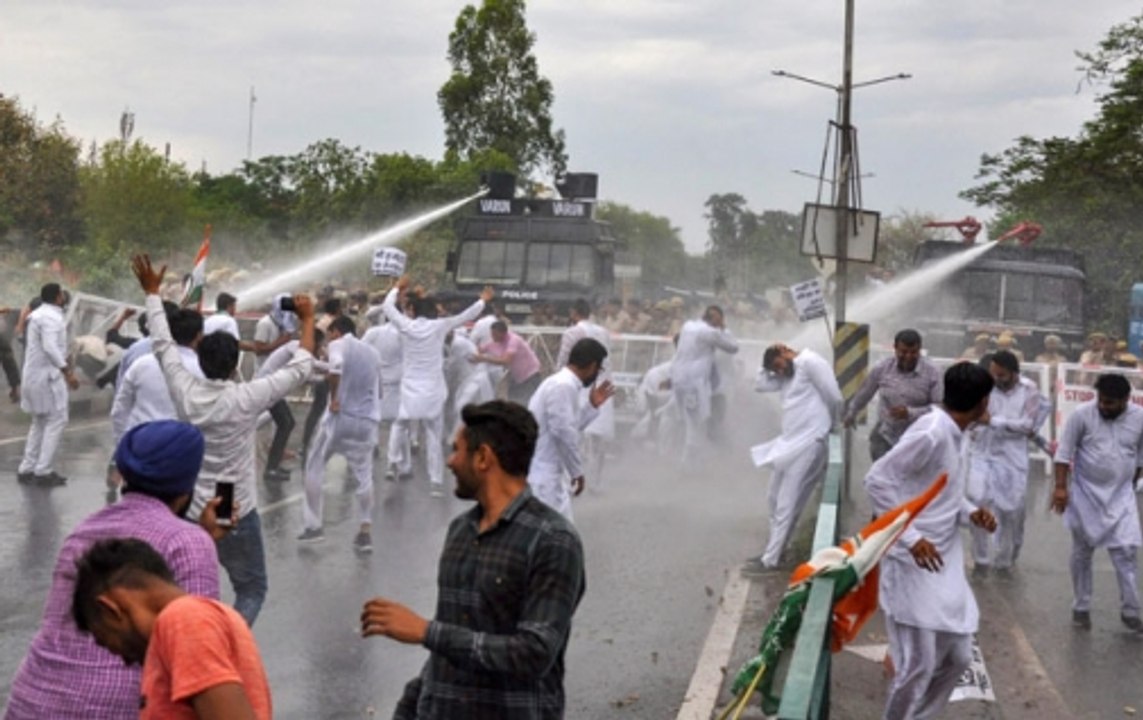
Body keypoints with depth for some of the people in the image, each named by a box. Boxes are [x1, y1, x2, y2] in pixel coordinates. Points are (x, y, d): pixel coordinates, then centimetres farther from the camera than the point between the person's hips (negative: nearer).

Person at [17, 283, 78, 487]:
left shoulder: (37, 315, 15)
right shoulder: (51, 317, -17)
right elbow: (50, 347, -28)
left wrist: (62, 359, 23)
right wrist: (67, 372, -31)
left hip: (34, 375, 10)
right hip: (47, 376, -10)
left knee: (40, 423, 16)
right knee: (56, 421, -6)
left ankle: (27, 469, 16)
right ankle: (43, 471, -7)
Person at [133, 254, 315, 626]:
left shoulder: (185, 392, -8)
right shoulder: (247, 398, -16)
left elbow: (163, 345, 5)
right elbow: (300, 368, -8)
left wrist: (151, 292, 14)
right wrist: (307, 320, 4)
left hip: (188, 512, 4)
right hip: (236, 514, -3)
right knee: (251, 590, 11)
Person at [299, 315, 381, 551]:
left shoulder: (339, 344, -1)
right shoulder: (372, 352, 17)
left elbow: (336, 366, -25)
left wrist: (334, 398, -17)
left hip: (341, 416, -4)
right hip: (368, 420, 5)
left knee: (314, 466, 12)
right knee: (364, 475, 12)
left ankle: (313, 525, 12)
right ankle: (365, 531, 3)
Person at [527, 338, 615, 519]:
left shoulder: (564, 383, 14)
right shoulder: (563, 386, -18)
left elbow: (570, 426, 21)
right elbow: (563, 432, -22)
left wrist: (592, 405, 14)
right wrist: (577, 470, -13)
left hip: (547, 472, 11)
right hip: (541, 473, -11)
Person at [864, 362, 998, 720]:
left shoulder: (952, 434, 8)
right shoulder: (931, 433, -20)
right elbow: (877, 480, -22)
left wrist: (969, 512, -1)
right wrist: (910, 537, -25)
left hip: (944, 563, 9)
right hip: (914, 564, -9)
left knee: (957, 656, 14)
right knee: (918, 665, -4)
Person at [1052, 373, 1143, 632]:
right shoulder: (1082, 414, -15)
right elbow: (1064, 452, -10)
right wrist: (1061, 487, -16)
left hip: (1121, 496, 1)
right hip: (1086, 493, -1)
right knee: (1082, 552, 9)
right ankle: (1081, 607, 21)